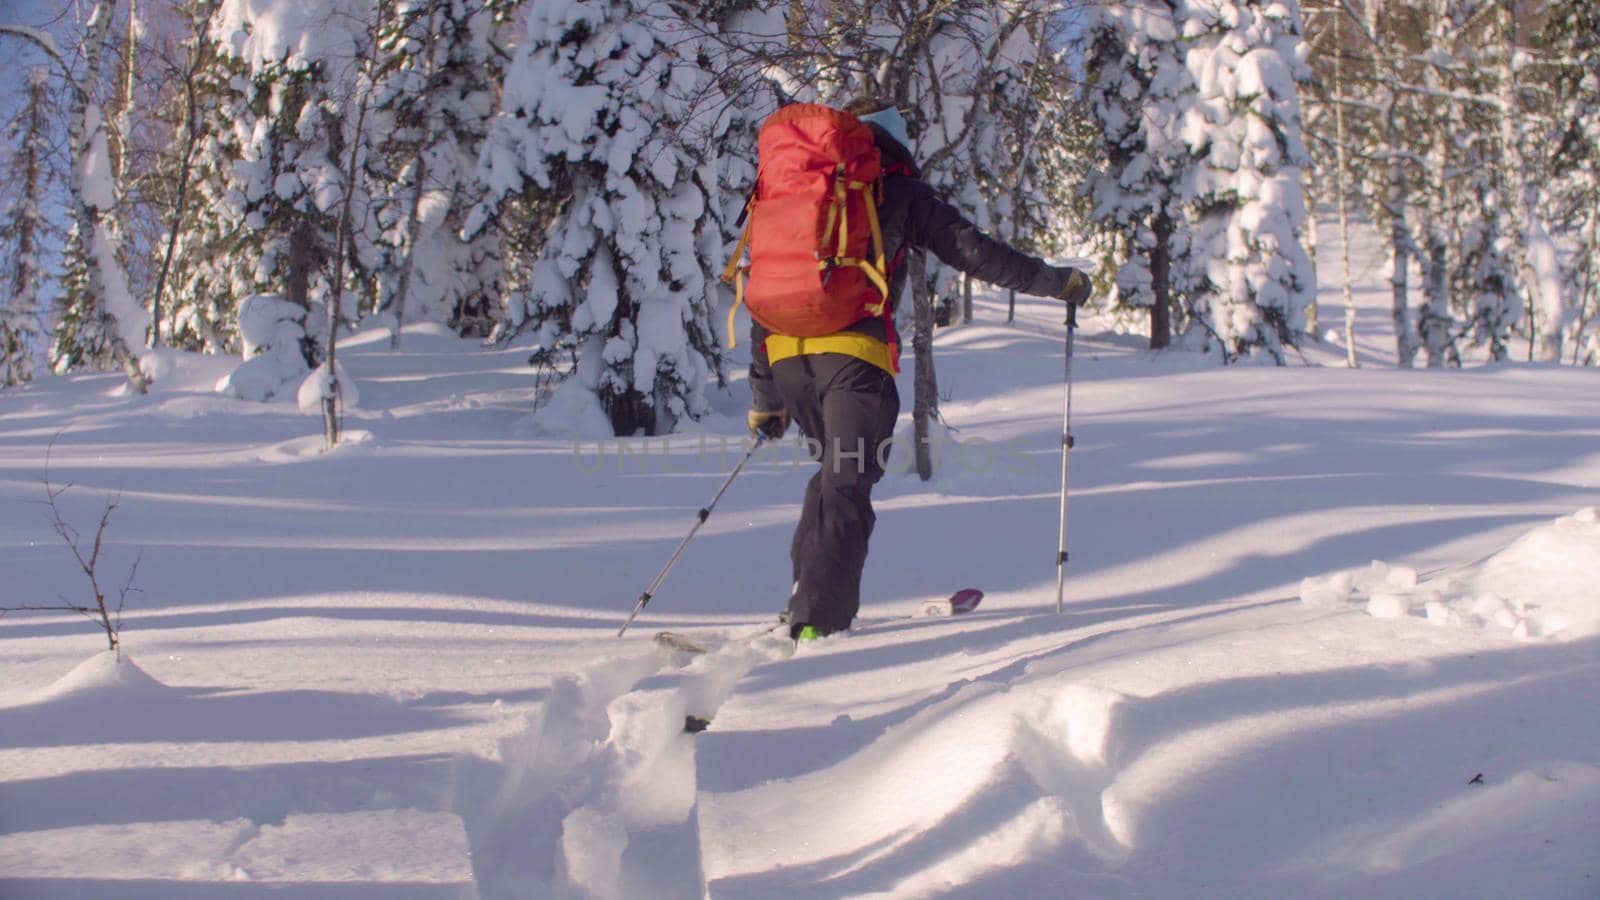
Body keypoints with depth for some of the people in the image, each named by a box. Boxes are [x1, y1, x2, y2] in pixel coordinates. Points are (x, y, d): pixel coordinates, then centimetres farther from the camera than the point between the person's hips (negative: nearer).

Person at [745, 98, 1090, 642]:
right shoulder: (896, 190, 11)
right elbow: (972, 251, 6)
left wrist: (764, 396, 24)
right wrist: (1054, 281, 18)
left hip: (784, 350, 5)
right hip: (855, 351, -5)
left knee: (834, 467, 23)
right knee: (848, 482, -5)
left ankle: (808, 591, 14)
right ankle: (819, 620, -16)